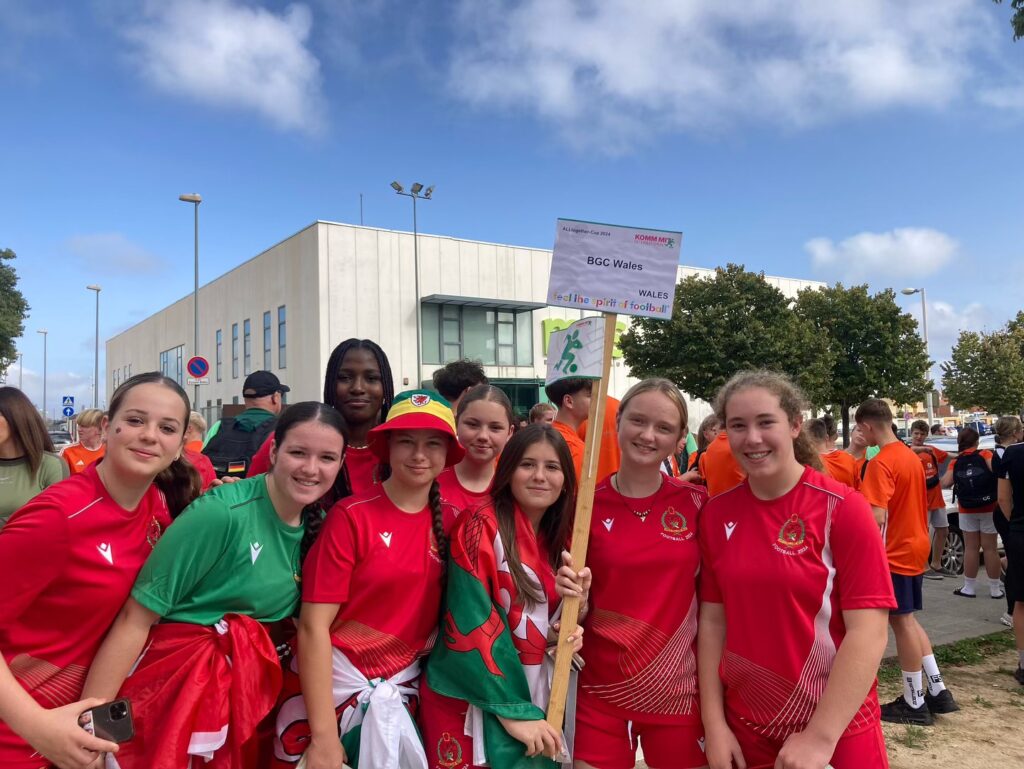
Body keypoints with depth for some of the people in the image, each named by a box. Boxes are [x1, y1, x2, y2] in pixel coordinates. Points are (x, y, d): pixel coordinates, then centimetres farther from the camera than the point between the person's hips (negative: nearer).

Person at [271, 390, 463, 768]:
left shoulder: (449, 522, -2)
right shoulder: (351, 517, -16)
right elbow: (313, 626, -17)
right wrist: (323, 736, -18)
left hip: (404, 689, 4)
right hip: (333, 686, -4)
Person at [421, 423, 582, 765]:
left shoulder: (556, 540, 7)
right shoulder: (482, 527, -14)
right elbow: (472, 624, -20)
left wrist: (566, 633, -4)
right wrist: (512, 710, -20)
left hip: (532, 693, 6)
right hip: (470, 699, -6)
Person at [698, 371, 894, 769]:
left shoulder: (842, 508, -13)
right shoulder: (716, 514, -2)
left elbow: (868, 632, -16)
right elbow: (712, 621, 1)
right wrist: (714, 724, -3)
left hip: (836, 733, -3)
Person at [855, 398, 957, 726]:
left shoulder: (881, 462, -19)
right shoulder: (911, 456, 9)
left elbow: (877, 517, -26)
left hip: (895, 553, -9)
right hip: (915, 548, 9)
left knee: (901, 622, 2)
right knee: (908, 620, 18)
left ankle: (914, 703, 12)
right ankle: (938, 692, 22)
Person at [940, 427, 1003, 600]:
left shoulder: (955, 461, 0)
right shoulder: (985, 455, -6)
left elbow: (945, 483, -8)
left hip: (967, 511, 1)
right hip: (989, 508, -1)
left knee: (971, 547, 7)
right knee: (990, 548, 3)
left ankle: (969, 587, 10)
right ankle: (995, 589, 9)